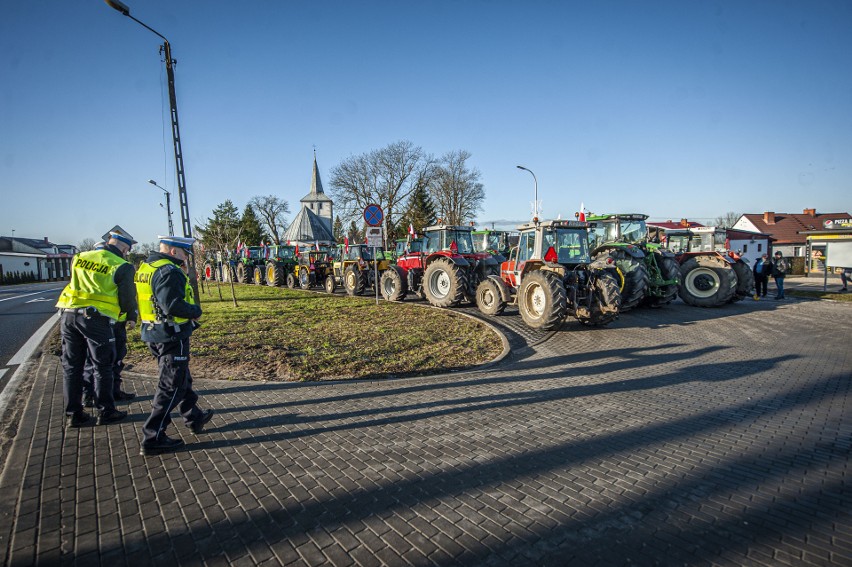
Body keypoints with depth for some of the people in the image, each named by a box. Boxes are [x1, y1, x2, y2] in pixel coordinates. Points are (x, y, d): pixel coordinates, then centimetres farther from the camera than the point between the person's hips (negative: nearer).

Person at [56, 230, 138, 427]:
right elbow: (127, 296, -1)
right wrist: (132, 317, 14)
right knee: (102, 367, 7)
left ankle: (73, 414, 21)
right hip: (96, 318, -5)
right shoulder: (122, 267, -6)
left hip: (68, 313, 5)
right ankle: (105, 411, 14)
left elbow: (73, 283, 20)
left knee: (71, 367, 13)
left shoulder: (79, 258, 10)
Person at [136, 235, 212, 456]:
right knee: (171, 387, -1)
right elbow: (173, 306, -28)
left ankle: (195, 418, 37)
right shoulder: (169, 272, -19)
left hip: (154, 334, 10)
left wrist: (190, 310, 9)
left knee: (182, 379, 22)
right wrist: (196, 311, -11)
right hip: (172, 337, -10)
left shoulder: (146, 267, 12)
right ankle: (153, 438, 6)